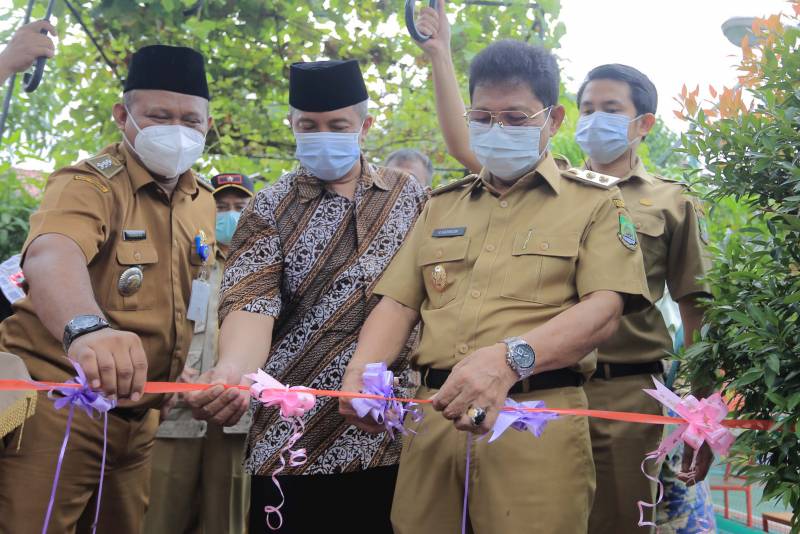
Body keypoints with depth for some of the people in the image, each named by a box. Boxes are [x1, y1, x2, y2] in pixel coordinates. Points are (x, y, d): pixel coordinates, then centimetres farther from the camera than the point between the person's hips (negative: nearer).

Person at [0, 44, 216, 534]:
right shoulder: (91, 184, -14)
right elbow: (51, 254, -36)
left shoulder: (203, 202, 9)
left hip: (137, 414, 7)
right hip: (59, 405, -7)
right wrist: (86, 328, -57)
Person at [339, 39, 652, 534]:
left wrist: (509, 358, -26)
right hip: (433, 419, 4)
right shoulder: (442, 205, 19)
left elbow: (603, 311, -9)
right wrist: (361, 370, -8)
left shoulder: (594, 200, 5)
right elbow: (399, 304, 14)